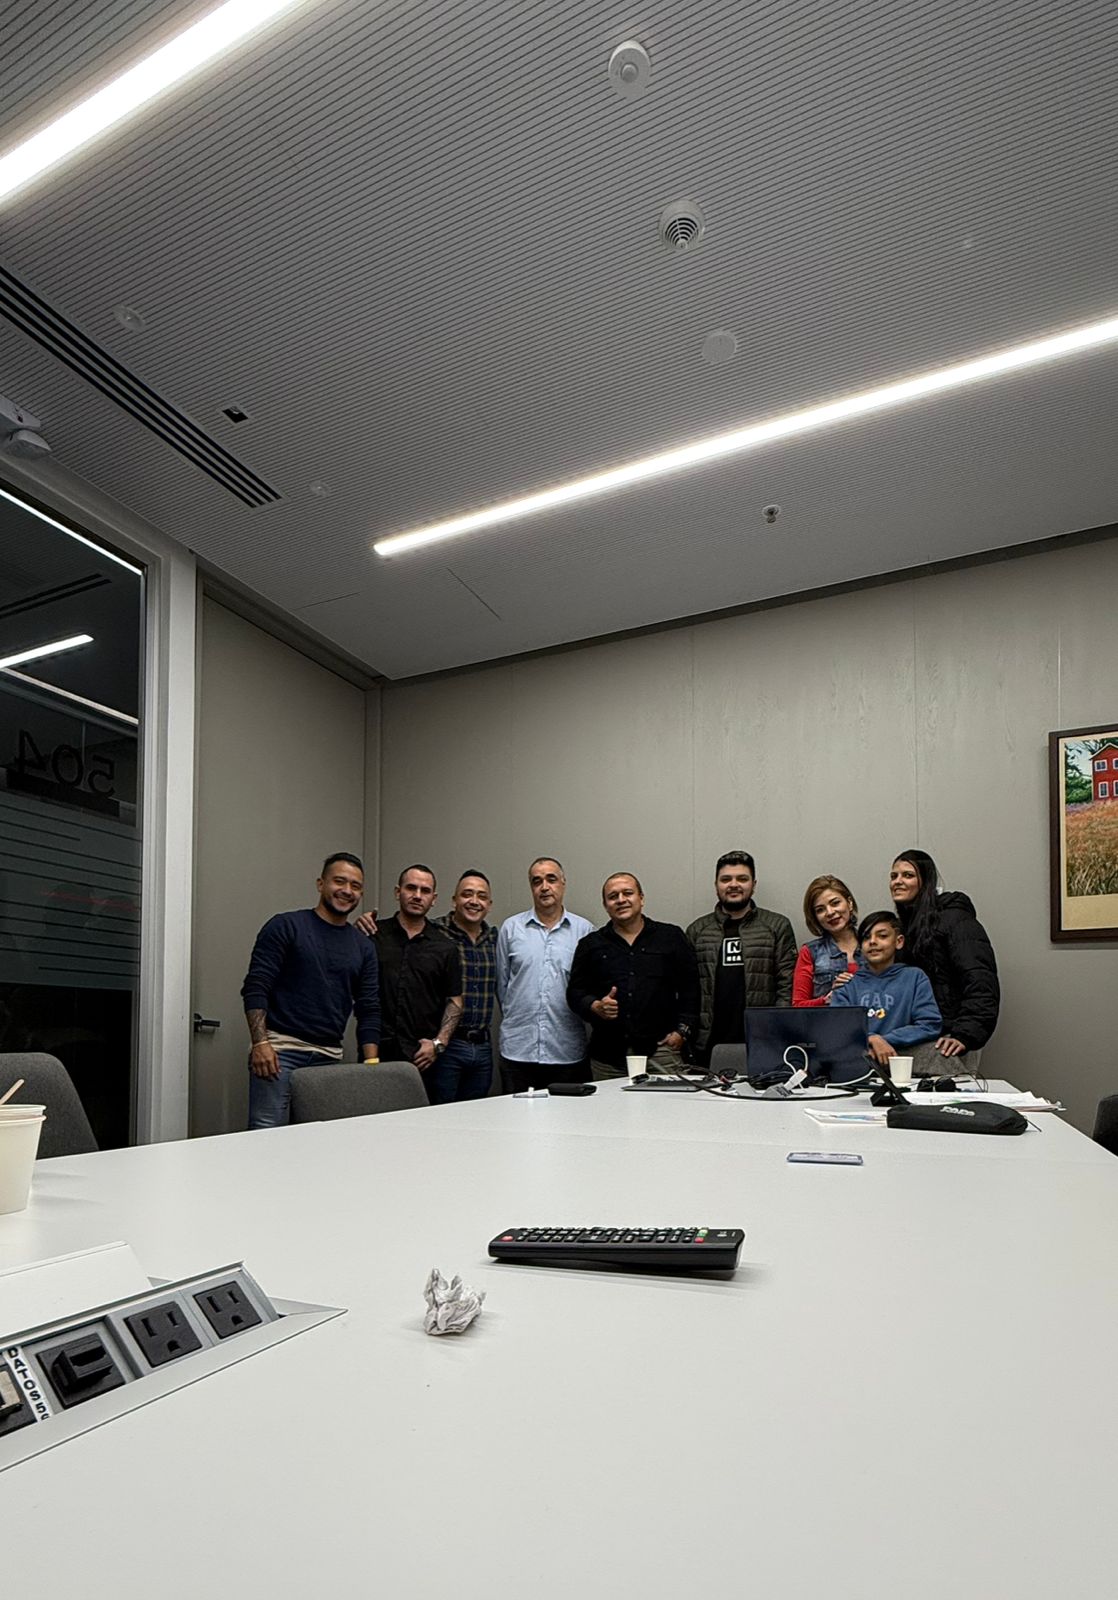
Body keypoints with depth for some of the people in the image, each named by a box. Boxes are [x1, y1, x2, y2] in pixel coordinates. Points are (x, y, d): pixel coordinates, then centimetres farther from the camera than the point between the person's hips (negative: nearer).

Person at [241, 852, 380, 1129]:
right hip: (279, 1049, -4)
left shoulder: (363, 947, 14)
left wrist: (372, 1065, 3)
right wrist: (260, 1042, -15)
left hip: (330, 1056, 5)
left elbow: (369, 1010, 12)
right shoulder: (286, 926, 0)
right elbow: (255, 987, -5)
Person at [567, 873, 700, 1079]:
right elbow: (575, 992, 12)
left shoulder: (671, 937, 10)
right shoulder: (590, 945, 13)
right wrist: (596, 1007, -7)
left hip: (660, 1050, -1)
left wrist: (682, 1031, -1)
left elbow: (691, 988, 7)